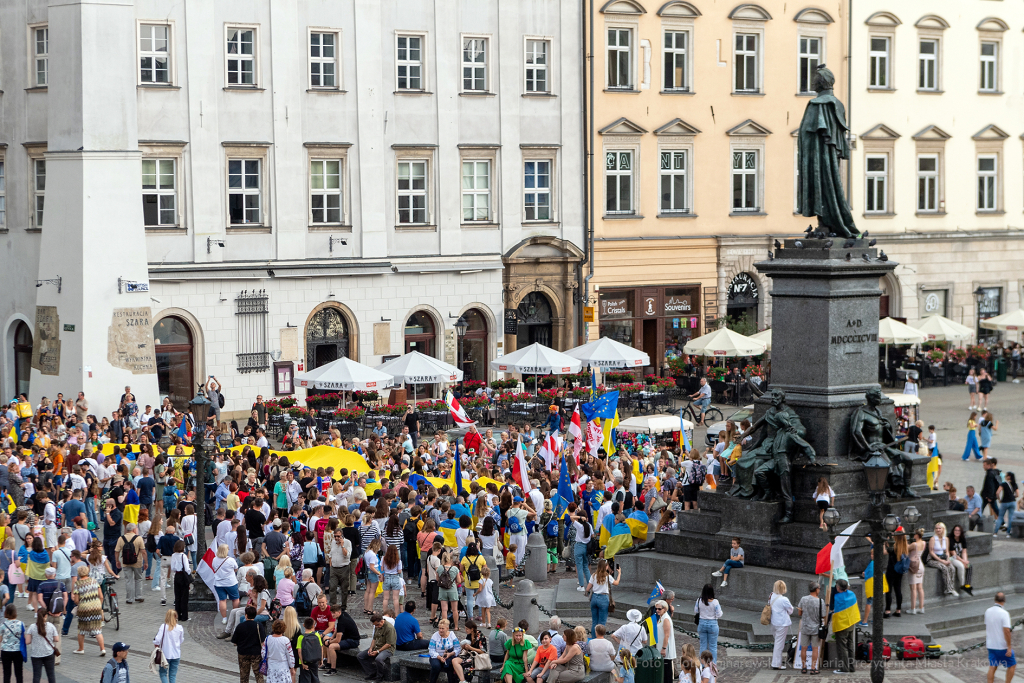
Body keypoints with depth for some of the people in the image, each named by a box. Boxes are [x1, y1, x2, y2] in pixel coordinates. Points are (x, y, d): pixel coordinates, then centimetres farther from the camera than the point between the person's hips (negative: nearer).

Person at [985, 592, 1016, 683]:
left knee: (992, 667, 9)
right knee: (1012, 665, 10)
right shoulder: (1004, 613, -19)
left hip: (991, 645, 6)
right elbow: (1006, 631, -22)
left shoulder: (988, 611, 2)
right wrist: (1009, 647, -18)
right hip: (1002, 646, -6)